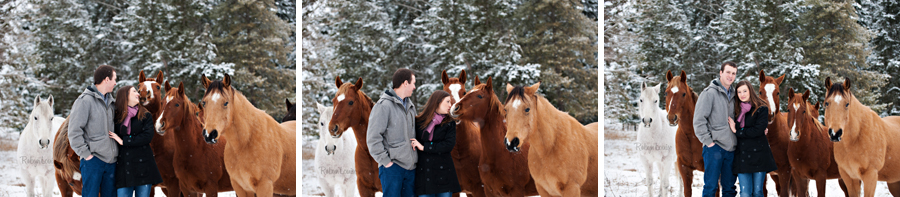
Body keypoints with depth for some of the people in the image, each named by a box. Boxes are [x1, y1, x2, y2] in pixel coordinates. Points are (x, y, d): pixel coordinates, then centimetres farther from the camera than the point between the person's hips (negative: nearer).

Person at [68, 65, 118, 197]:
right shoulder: (85, 101, -7)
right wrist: (85, 153, -13)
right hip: (93, 160, -7)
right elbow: (74, 131, -11)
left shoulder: (112, 102, 15)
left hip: (111, 161, 7)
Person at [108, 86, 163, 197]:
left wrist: (123, 141, -12)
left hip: (143, 165, 0)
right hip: (123, 166, 0)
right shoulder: (116, 117, 7)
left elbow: (147, 136, -8)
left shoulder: (145, 116, 6)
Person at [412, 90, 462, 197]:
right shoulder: (419, 121, 4)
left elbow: (449, 145, -9)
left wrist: (424, 147, -12)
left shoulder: (449, 123, 5)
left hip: (443, 171, 0)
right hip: (423, 171, 0)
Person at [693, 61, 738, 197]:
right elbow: (699, 120, -11)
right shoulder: (710, 93, -7)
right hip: (714, 147, -6)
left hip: (730, 148, 6)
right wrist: (708, 141, -13)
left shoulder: (732, 95, 14)